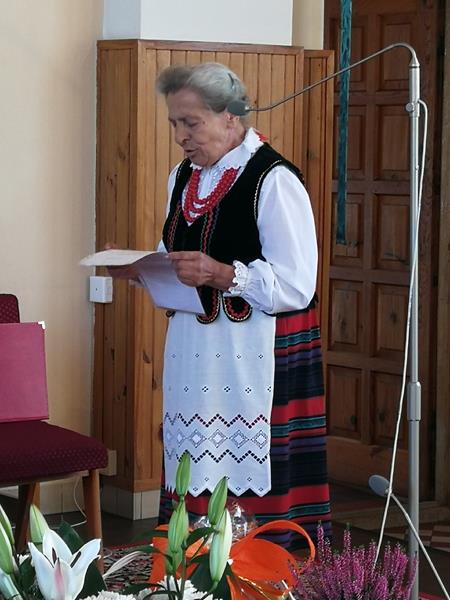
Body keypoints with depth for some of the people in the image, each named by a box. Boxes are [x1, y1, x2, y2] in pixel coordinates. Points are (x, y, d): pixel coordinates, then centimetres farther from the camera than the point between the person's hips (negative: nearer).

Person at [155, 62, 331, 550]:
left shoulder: (273, 181, -11)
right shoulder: (183, 177, 15)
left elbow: (296, 288, -16)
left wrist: (221, 274, -26)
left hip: (253, 359, -7)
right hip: (192, 357, 7)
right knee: (195, 487, 6)